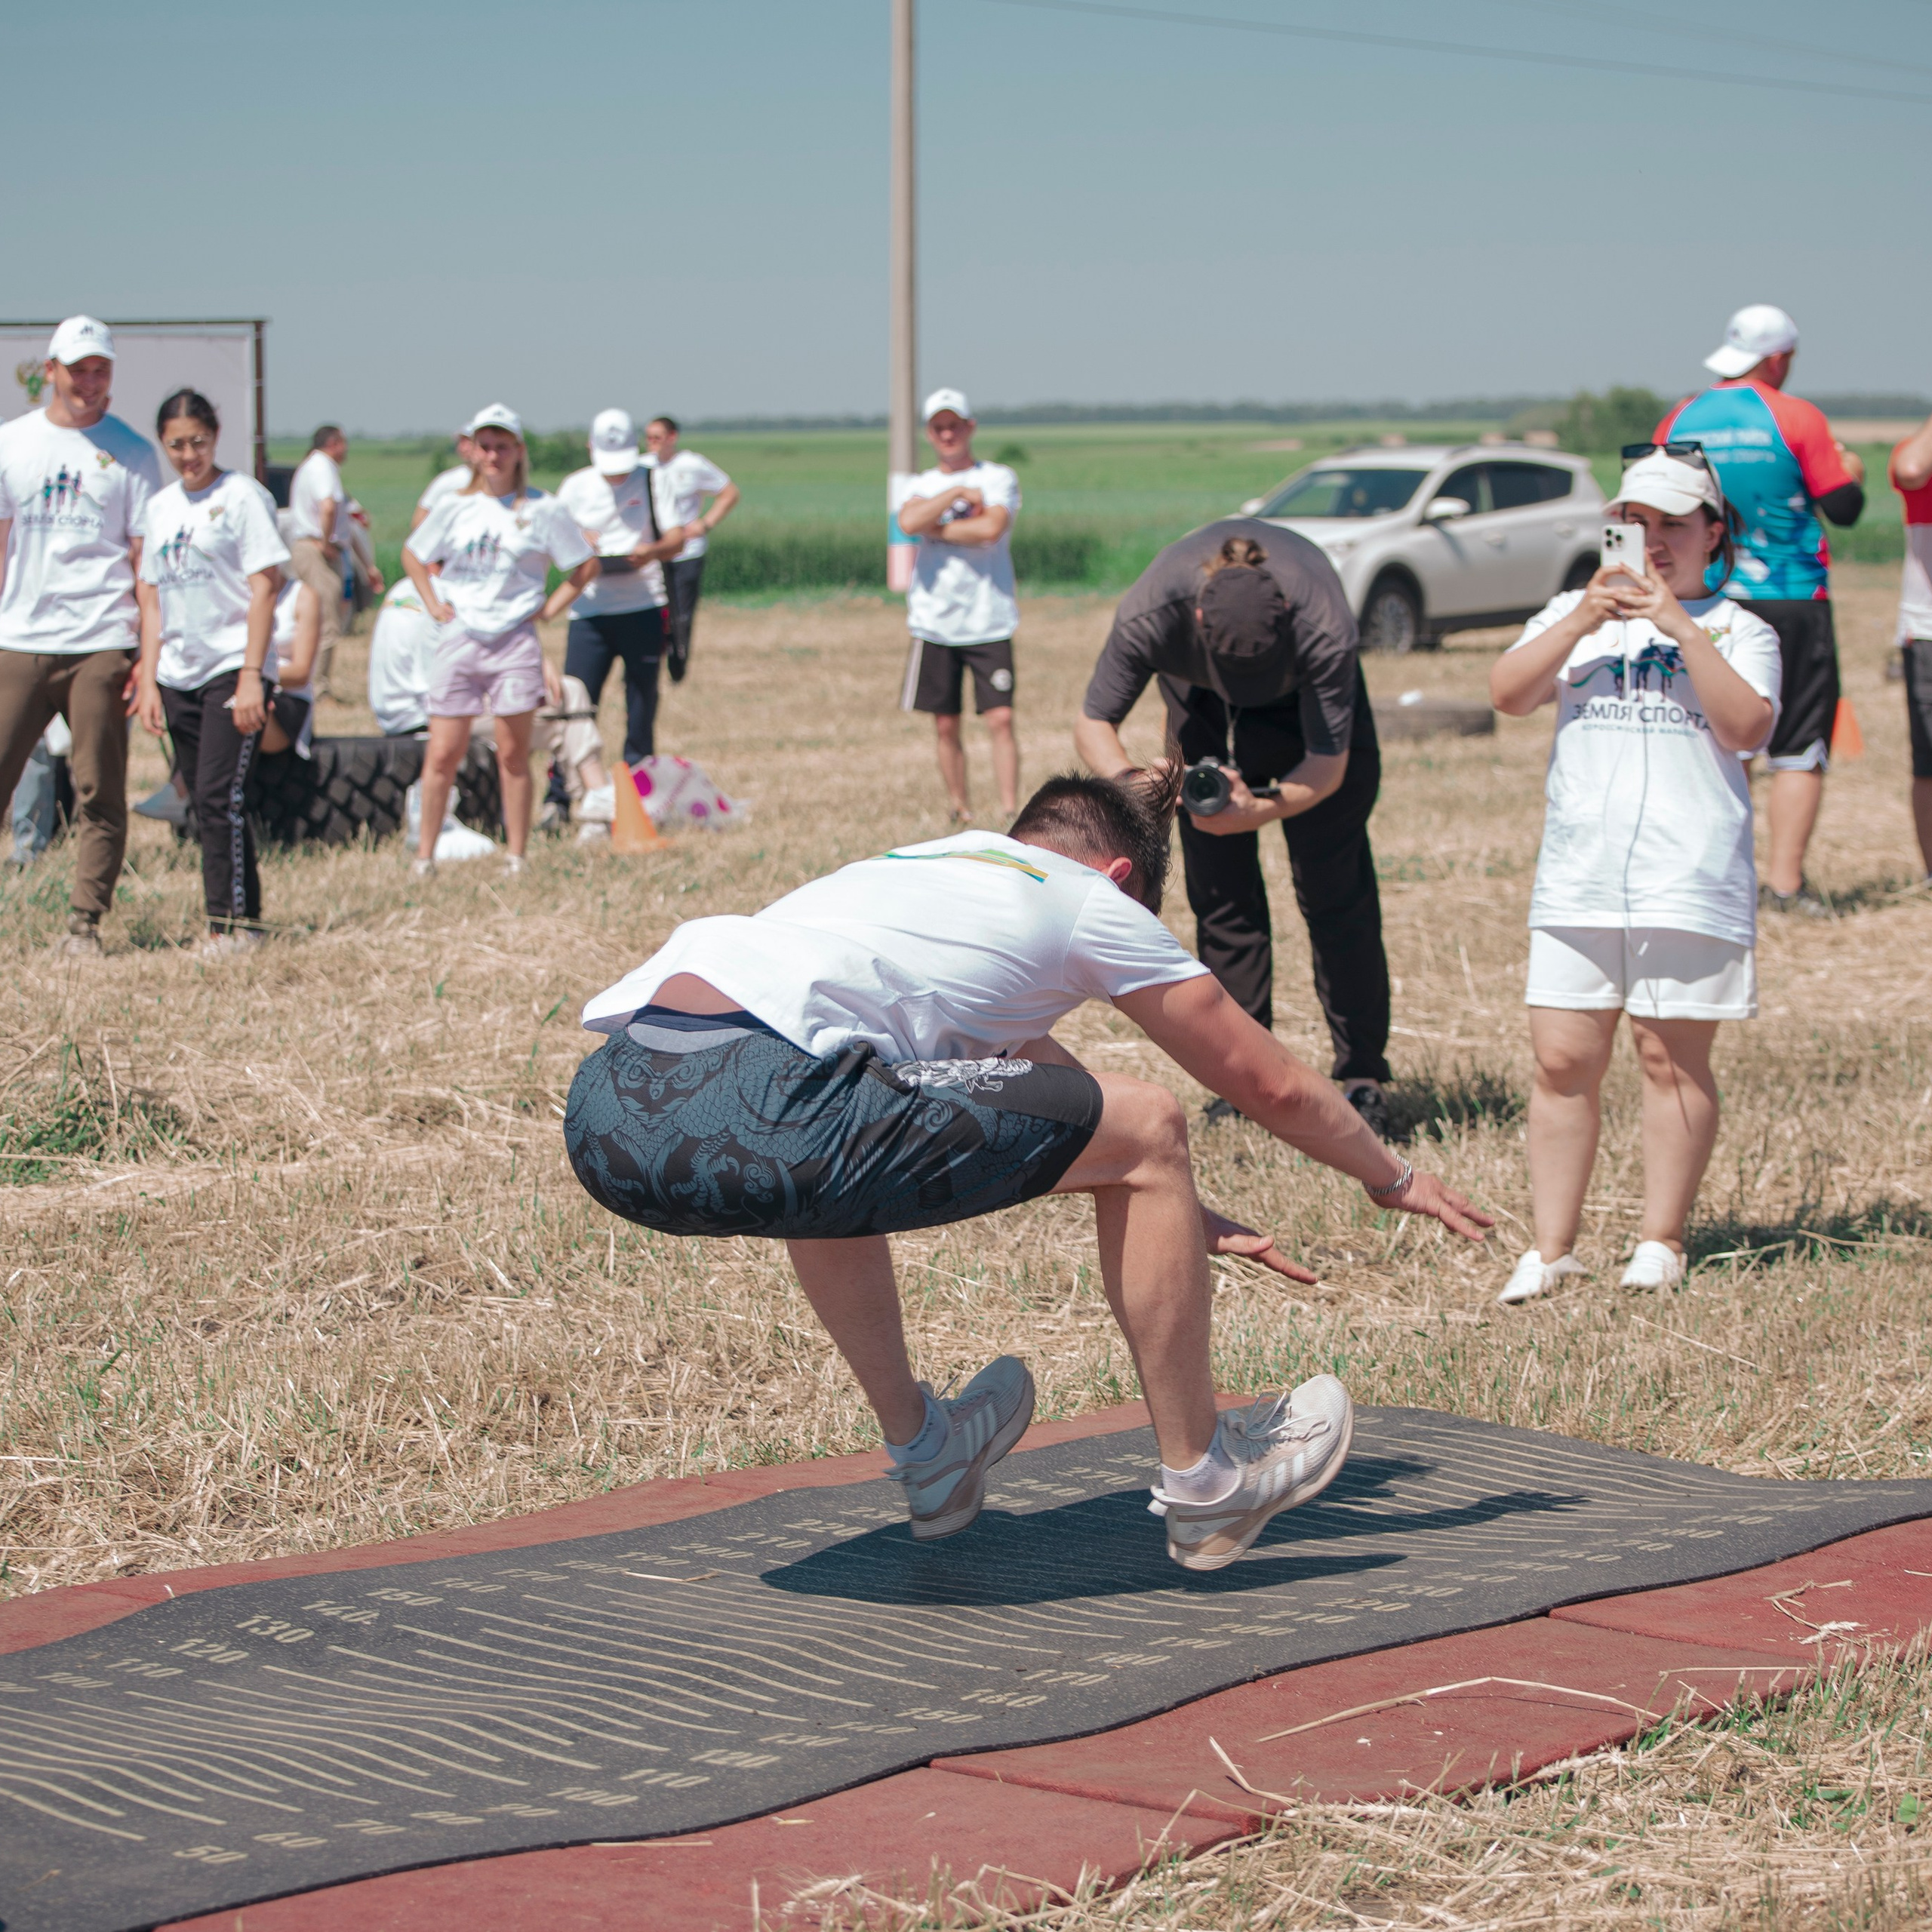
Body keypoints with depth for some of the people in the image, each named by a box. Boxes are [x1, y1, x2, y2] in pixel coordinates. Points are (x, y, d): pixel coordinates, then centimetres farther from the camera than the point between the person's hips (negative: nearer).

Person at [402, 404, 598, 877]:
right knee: (443, 753, -2)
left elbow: (586, 565, 8)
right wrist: (434, 604, 9)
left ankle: (516, 859, 8)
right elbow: (413, 556, 20)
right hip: (460, 639, 1)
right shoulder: (455, 508, 6)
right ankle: (424, 857, 6)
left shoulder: (541, 509, 0)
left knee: (513, 754, 2)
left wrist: (547, 609, 1)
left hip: (515, 642, -1)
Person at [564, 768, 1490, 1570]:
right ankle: (1203, 1480, 21)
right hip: (744, 1119, -8)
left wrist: (1184, 1215, 57)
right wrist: (1391, 1177, 47)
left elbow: (1042, 1094, 50)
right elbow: (1271, 1086, 29)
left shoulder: (929, 864, 37)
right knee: (1146, 1131, 7)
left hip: (605, 1110, 8)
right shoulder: (1093, 900, 19)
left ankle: (923, 1451, 48)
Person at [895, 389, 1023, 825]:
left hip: (989, 621, -3)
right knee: (946, 725, 5)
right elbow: (909, 522, -11)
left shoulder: (998, 477, 3)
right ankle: (961, 814, 15)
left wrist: (936, 529, -7)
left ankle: (1010, 813, -9)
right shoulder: (924, 485, 12)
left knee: (1000, 719, -10)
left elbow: (992, 528, -16)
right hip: (935, 622, 3)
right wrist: (958, 494, -10)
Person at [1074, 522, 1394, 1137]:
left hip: (1308, 696, -2)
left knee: (1335, 890, -8)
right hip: (1200, 701, 2)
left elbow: (1328, 763, -34)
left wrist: (1260, 808, -53)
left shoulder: (1323, 629, -42)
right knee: (1220, 895, -4)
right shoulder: (1151, 613, -39)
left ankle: (1363, 1079, -5)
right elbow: (1092, 723, -26)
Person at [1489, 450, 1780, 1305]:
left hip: (1689, 881, -2)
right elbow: (1509, 693, 0)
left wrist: (1682, 628, -15)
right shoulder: (1574, 614, 16)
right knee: (1562, 1060, 0)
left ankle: (1661, 1242, 10)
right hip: (1576, 880, 3)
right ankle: (1551, 1248, 5)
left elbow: (1748, 727, -11)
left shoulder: (1736, 629, 7)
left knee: (1672, 1057, 0)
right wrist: (1581, 622, -12)